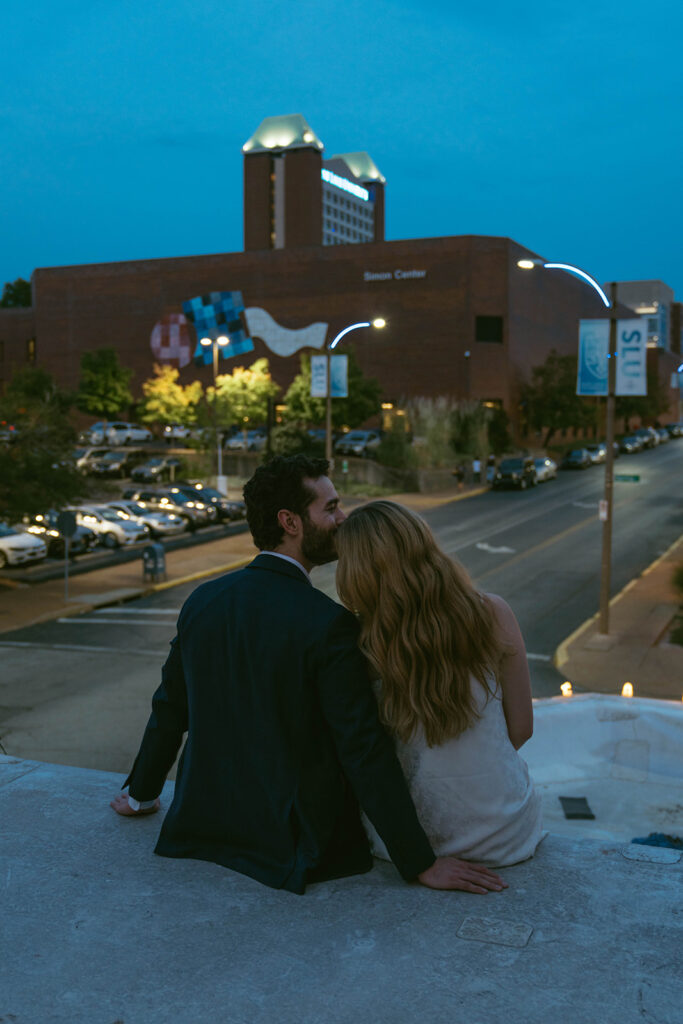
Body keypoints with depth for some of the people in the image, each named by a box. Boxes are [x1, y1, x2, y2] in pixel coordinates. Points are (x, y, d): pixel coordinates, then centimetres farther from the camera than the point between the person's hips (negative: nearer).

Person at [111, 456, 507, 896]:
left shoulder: (202, 601, -2)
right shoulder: (328, 624, -21)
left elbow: (168, 711, 9)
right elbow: (365, 750, -21)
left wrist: (142, 793, 26)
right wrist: (422, 864, -14)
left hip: (204, 826, 6)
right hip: (295, 847, -6)